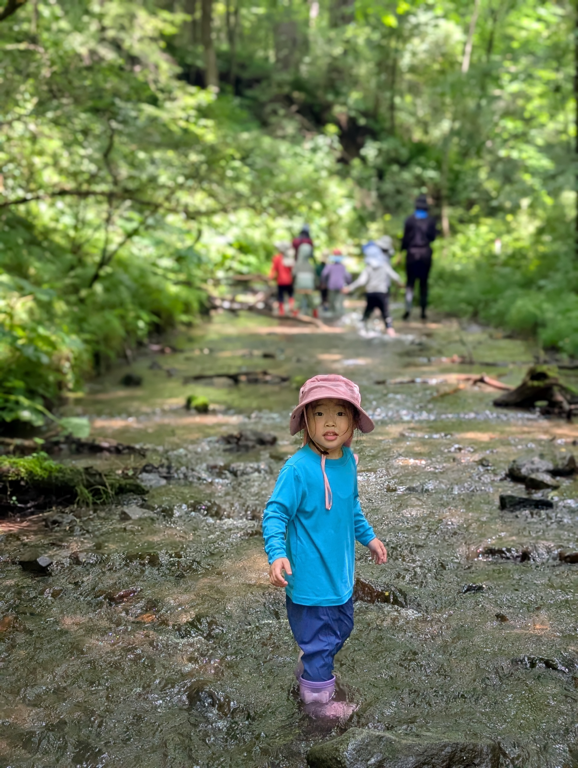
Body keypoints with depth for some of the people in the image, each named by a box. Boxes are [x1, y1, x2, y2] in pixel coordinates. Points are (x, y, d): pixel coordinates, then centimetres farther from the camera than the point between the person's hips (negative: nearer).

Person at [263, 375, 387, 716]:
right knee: (320, 638, 7)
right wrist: (277, 554, -35)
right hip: (311, 577, -8)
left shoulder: (348, 461, -2)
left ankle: (311, 670, 51)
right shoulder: (298, 468, -25)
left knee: (342, 628, 26)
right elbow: (276, 513, -23)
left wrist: (368, 537, 21)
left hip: (340, 571, 8)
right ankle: (318, 696, 32)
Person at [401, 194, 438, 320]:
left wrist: (403, 248, 12)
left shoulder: (410, 220, -5)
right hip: (426, 254, 1)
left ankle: (408, 307, -17)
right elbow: (433, 236, -2)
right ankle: (423, 311, 10)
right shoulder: (431, 220, -2)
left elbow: (406, 237, -4)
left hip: (412, 253, -1)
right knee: (424, 283, 9)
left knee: (410, 281, 4)